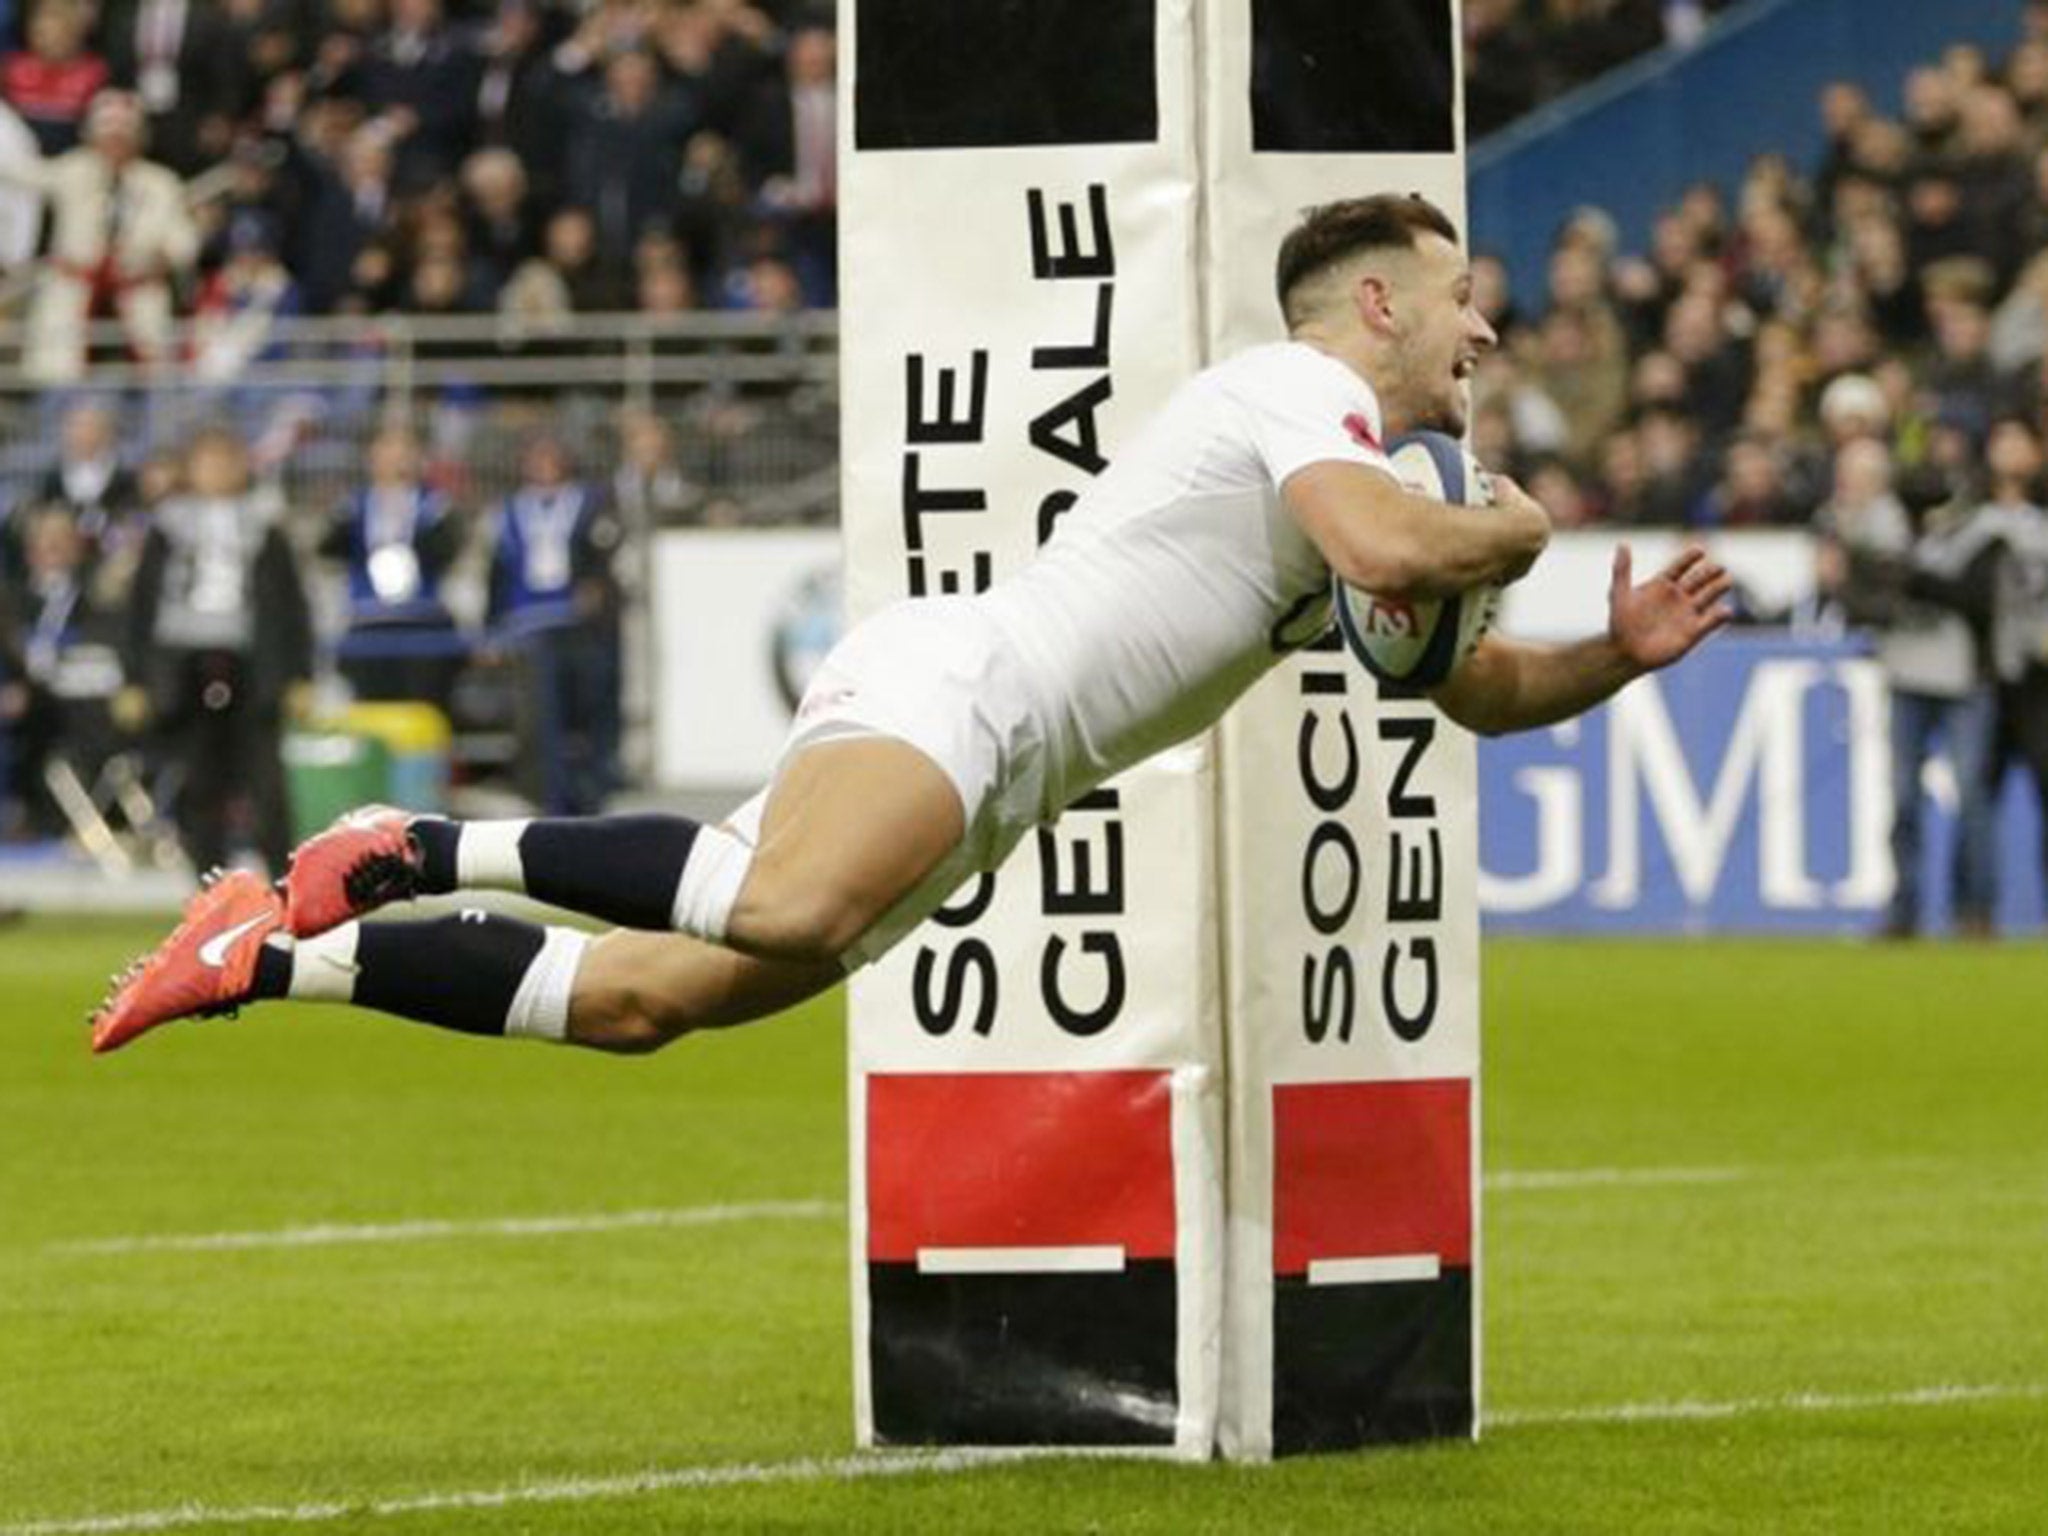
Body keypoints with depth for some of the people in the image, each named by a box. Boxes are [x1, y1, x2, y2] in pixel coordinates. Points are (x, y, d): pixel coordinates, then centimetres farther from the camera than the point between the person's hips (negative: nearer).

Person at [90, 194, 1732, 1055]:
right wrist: (1510, 533, -4)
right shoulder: (1300, 392, -4)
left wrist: (1618, 652, 17)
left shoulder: (1352, 460, 26)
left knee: (648, 994, 3)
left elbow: (1483, 690, 34)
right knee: (792, 912, -39)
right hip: (947, 691, -10)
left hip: (978, 782, 10)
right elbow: (1393, 552, -24)